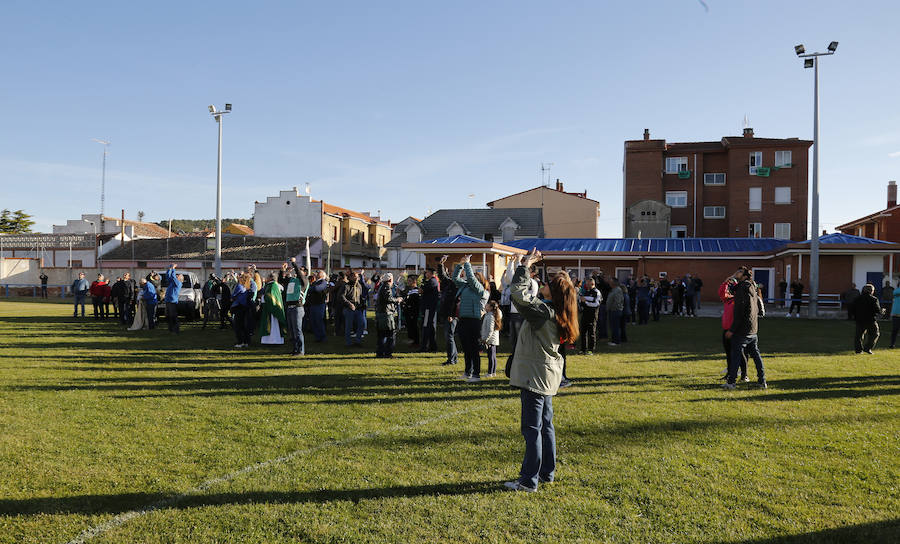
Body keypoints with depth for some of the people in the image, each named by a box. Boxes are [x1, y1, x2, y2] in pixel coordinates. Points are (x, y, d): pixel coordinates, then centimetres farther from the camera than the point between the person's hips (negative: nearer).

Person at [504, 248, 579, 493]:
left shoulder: (543, 311, -20)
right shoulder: (552, 312, 7)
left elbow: (519, 294, -30)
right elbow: (530, 296, 22)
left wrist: (525, 266, -19)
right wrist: (528, 268, 16)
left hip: (536, 375, -10)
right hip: (546, 375, 10)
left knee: (532, 429, -4)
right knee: (545, 426, 17)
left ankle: (529, 480, 3)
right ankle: (547, 473, 27)